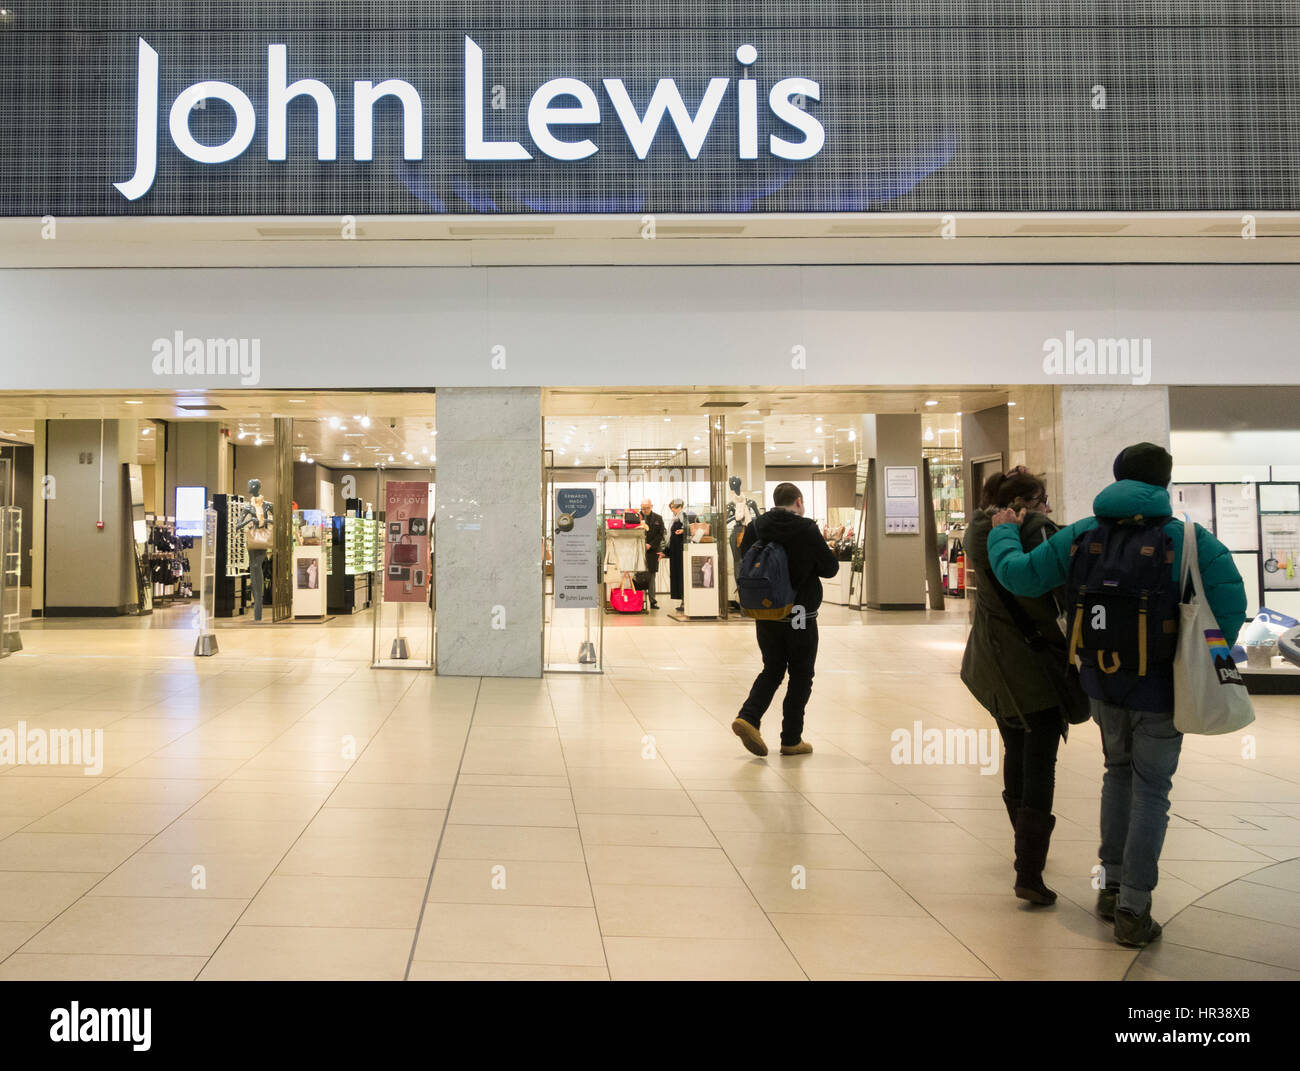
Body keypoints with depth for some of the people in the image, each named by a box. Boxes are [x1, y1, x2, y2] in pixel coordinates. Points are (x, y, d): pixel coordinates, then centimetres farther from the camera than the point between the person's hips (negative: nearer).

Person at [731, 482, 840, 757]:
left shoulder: (754, 527, 0)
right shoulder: (807, 530, -12)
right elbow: (830, 569, -6)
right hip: (799, 615, -4)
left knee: (772, 669, 18)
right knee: (801, 675, 10)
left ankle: (748, 717, -4)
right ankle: (791, 739, 12)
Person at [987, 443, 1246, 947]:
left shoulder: (1082, 535, -1)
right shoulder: (1187, 540, -11)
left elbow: (1019, 574, -1)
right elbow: (1230, 602, -18)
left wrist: (1003, 532, 18)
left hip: (1102, 681, 4)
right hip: (1159, 688, -4)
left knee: (1119, 773, 23)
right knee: (1151, 789, 6)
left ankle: (1113, 886, 28)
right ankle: (1133, 910, 8)